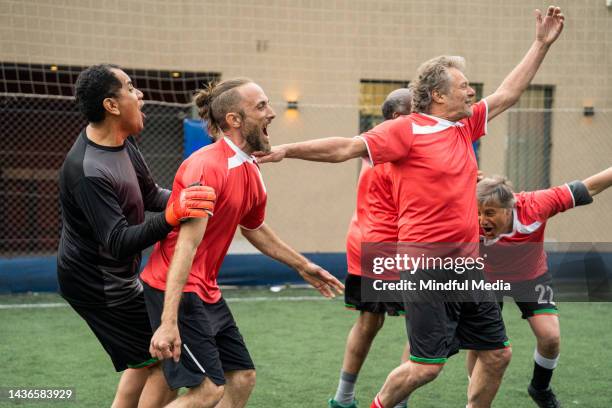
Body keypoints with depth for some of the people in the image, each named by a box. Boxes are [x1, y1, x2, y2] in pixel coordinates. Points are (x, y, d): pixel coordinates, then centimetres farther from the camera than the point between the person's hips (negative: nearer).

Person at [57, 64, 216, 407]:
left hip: (115, 275, 10)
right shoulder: (88, 171, -30)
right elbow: (119, 243, -33)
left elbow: (150, 195, 13)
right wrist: (172, 216, -46)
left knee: (145, 360, 20)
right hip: (99, 285, -10)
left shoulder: (123, 140, 1)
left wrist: (185, 200, -3)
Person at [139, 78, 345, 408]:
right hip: (177, 290, -10)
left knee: (242, 377, 11)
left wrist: (302, 265, 36)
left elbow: (254, 229, 27)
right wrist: (168, 323, -32)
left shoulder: (251, 172, 8)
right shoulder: (207, 166, -21)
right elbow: (187, 245, -27)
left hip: (207, 292, 10)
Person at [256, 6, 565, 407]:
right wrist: (288, 149, -16)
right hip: (428, 265, -8)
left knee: (498, 353, 9)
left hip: (467, 263, 8)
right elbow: (347, 148, -11)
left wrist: (542, 44, 22)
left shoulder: (465, 126, 12)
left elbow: (508, 93, 22)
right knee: (427, 364, -5)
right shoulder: (407, 130, -9)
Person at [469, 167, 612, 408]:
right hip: (488, 279, -1)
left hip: (532, 277, 1)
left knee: (550, 337, -9)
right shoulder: (472, 224, -36)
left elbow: (587, 189, -25)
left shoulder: (534, 206, -34)